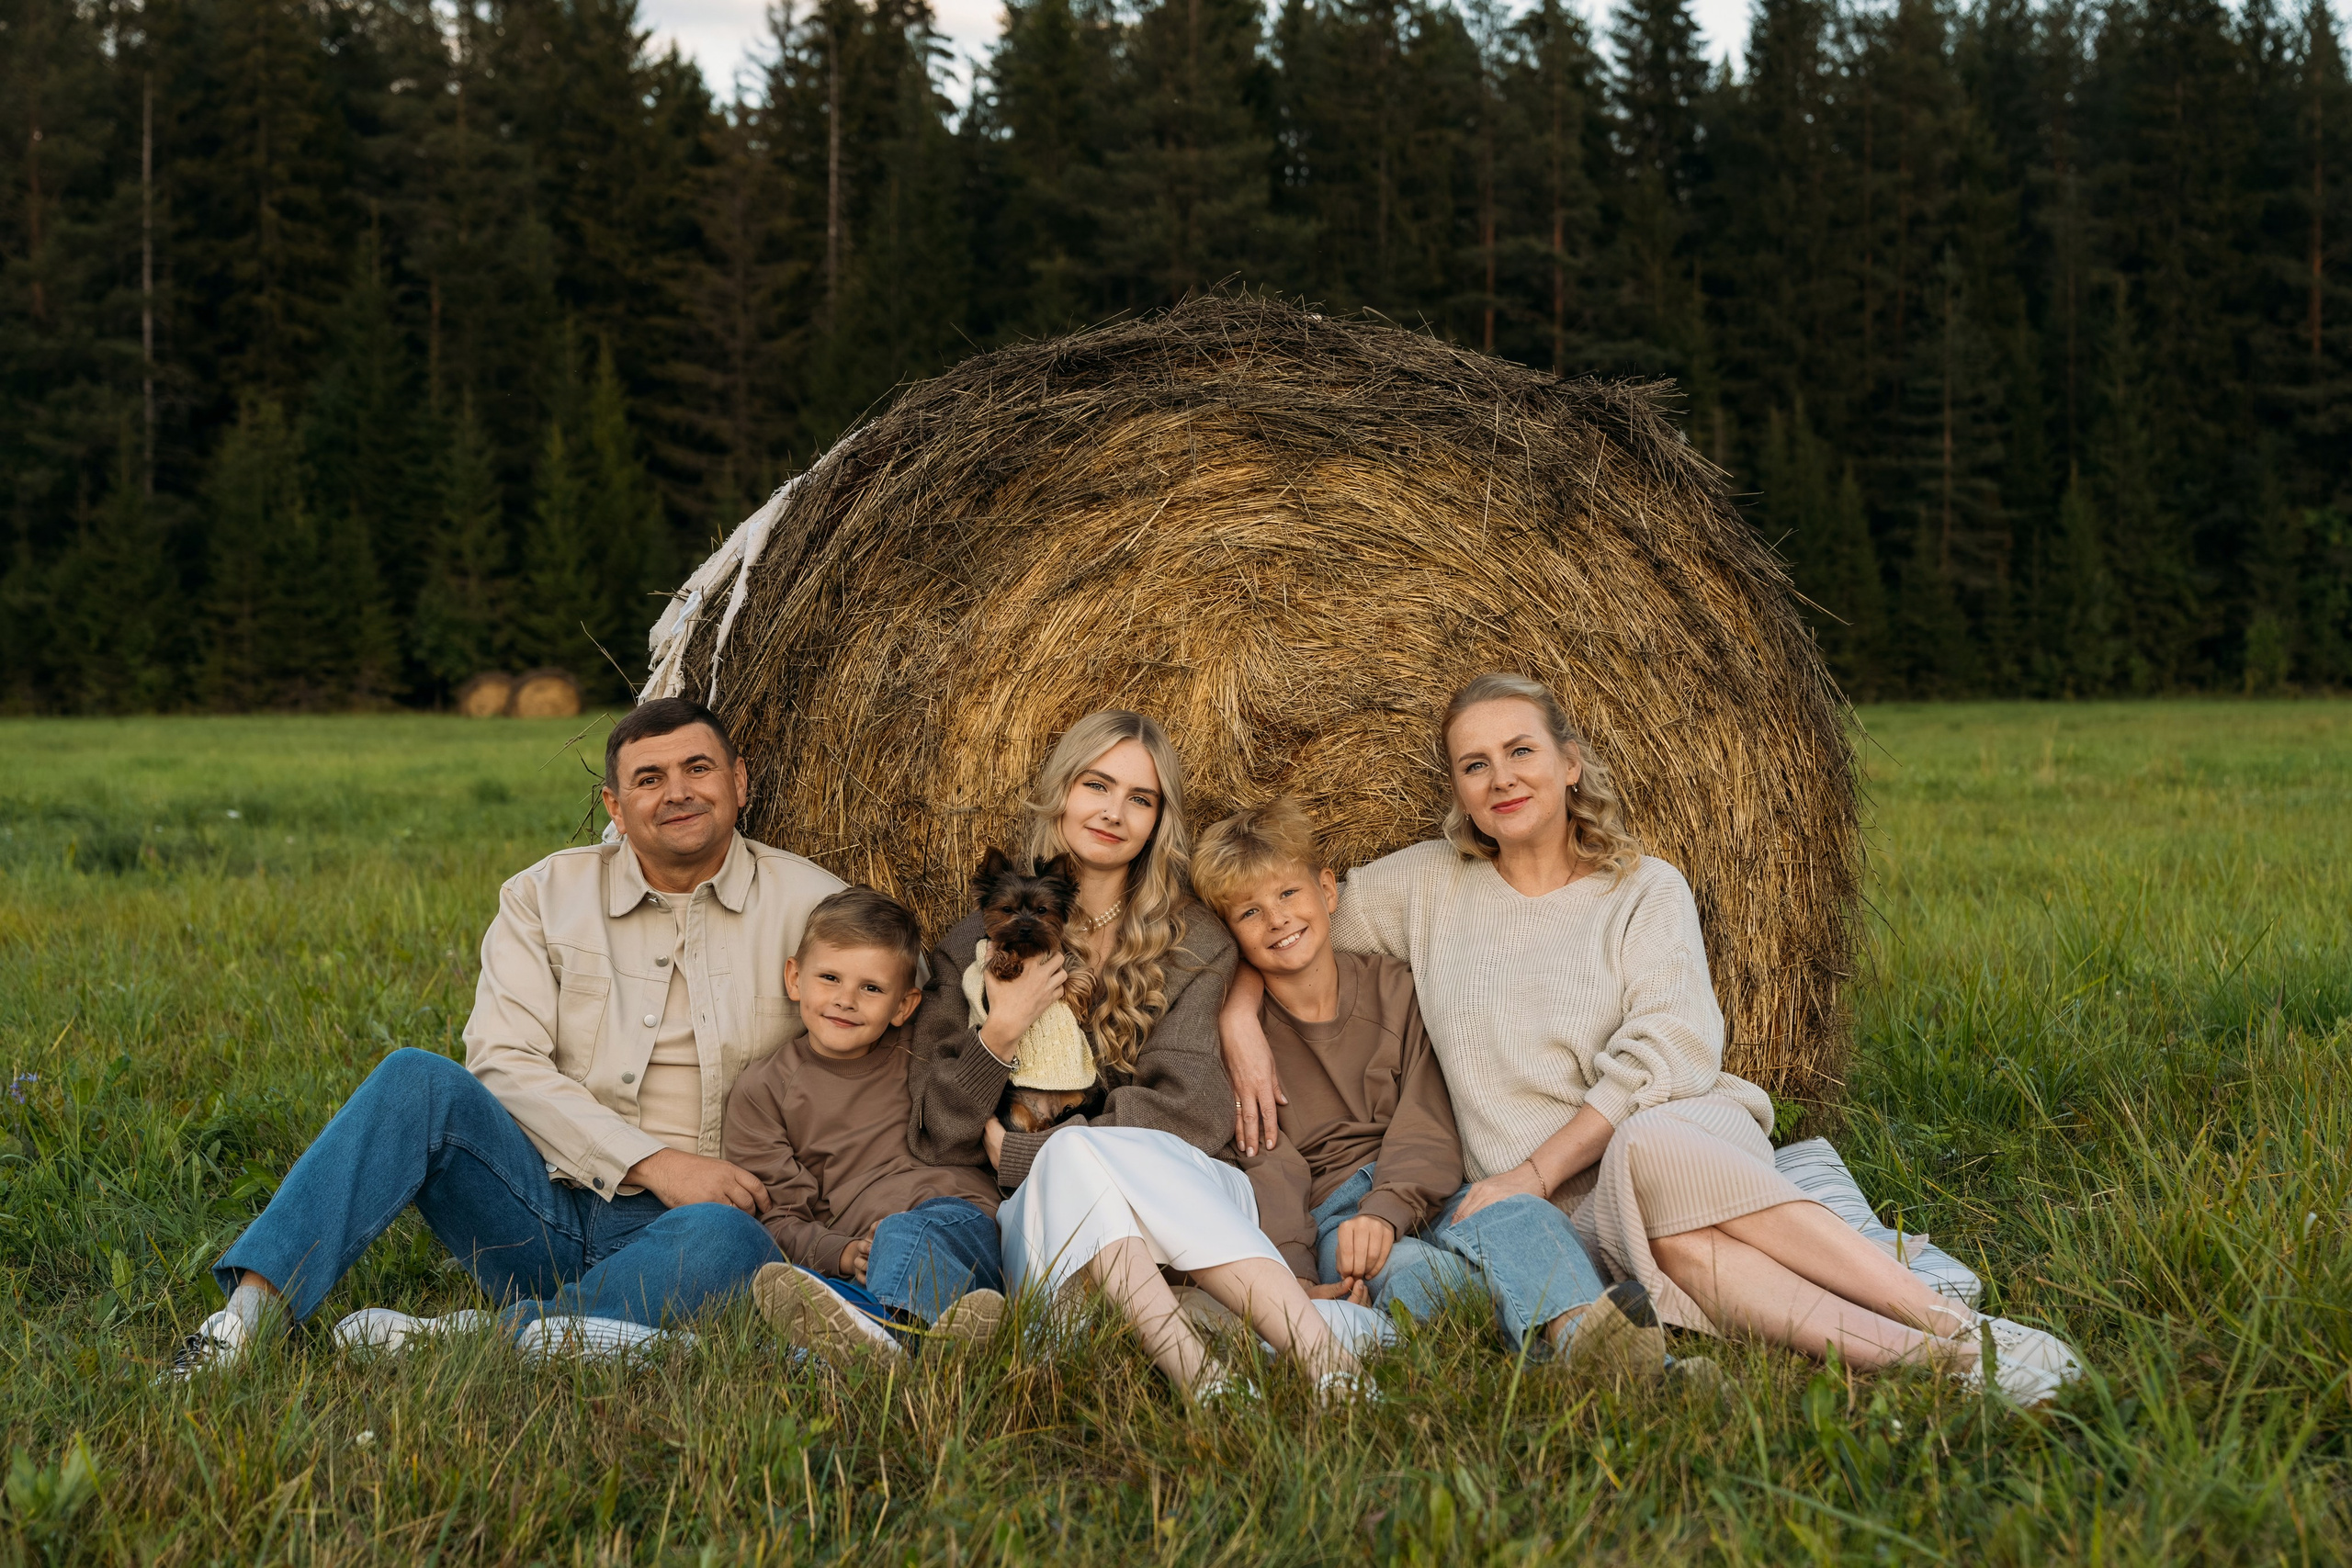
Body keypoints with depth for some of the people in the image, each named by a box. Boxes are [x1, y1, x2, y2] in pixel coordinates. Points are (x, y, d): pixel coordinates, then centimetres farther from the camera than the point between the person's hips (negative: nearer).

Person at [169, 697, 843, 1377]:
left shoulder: (812, 905, 5)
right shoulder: (547, 895, 7)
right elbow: (502, 1061, -5)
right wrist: (652, 1161, -15)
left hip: (683, 1224, -1)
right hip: (543, 1211, 2)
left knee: (726, 1241, -37)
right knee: (419, 1079, -23)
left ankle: (456, 1342, -35)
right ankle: (252, 1310, -30)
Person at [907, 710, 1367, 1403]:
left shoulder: (1193, 945, 11)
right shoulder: (976, 948, 13)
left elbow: (1192, 1111, -4)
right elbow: (936, 1139, 8)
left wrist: (1015, 1151, -7)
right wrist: (999, 1033, -9)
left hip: (1182, 1204, -1)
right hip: (1037, 1224, 1)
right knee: (1074, 1157, -33)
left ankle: (1331, 1366, -50)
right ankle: (1199, 1379, -53)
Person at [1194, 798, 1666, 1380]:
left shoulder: (1391, 987, 12)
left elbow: (1427, 1124, 0)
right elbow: (1267, 1165, -5)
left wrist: (1386, 1209, -22)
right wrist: (1293, 1275, -24)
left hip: (1429, 1196, 1)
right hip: (1331, 1213, -1)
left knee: (1516, 1212, -34)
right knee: (1400, 1271, -36)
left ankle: (1578, 1335, -64)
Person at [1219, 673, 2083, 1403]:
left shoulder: (1647, 890, 4)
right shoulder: (1428, 885, 11)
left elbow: (1668, 1053, -8)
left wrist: (1530, 1173, -16)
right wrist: (1241, 1019, -1)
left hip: (1688, 1132, -1)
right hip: (1573, 1215, 1)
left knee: (1649, 1152, -40)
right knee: (1662, 1234, -37)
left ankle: (1951, 1325, -40)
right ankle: (1911, 1359, -49)